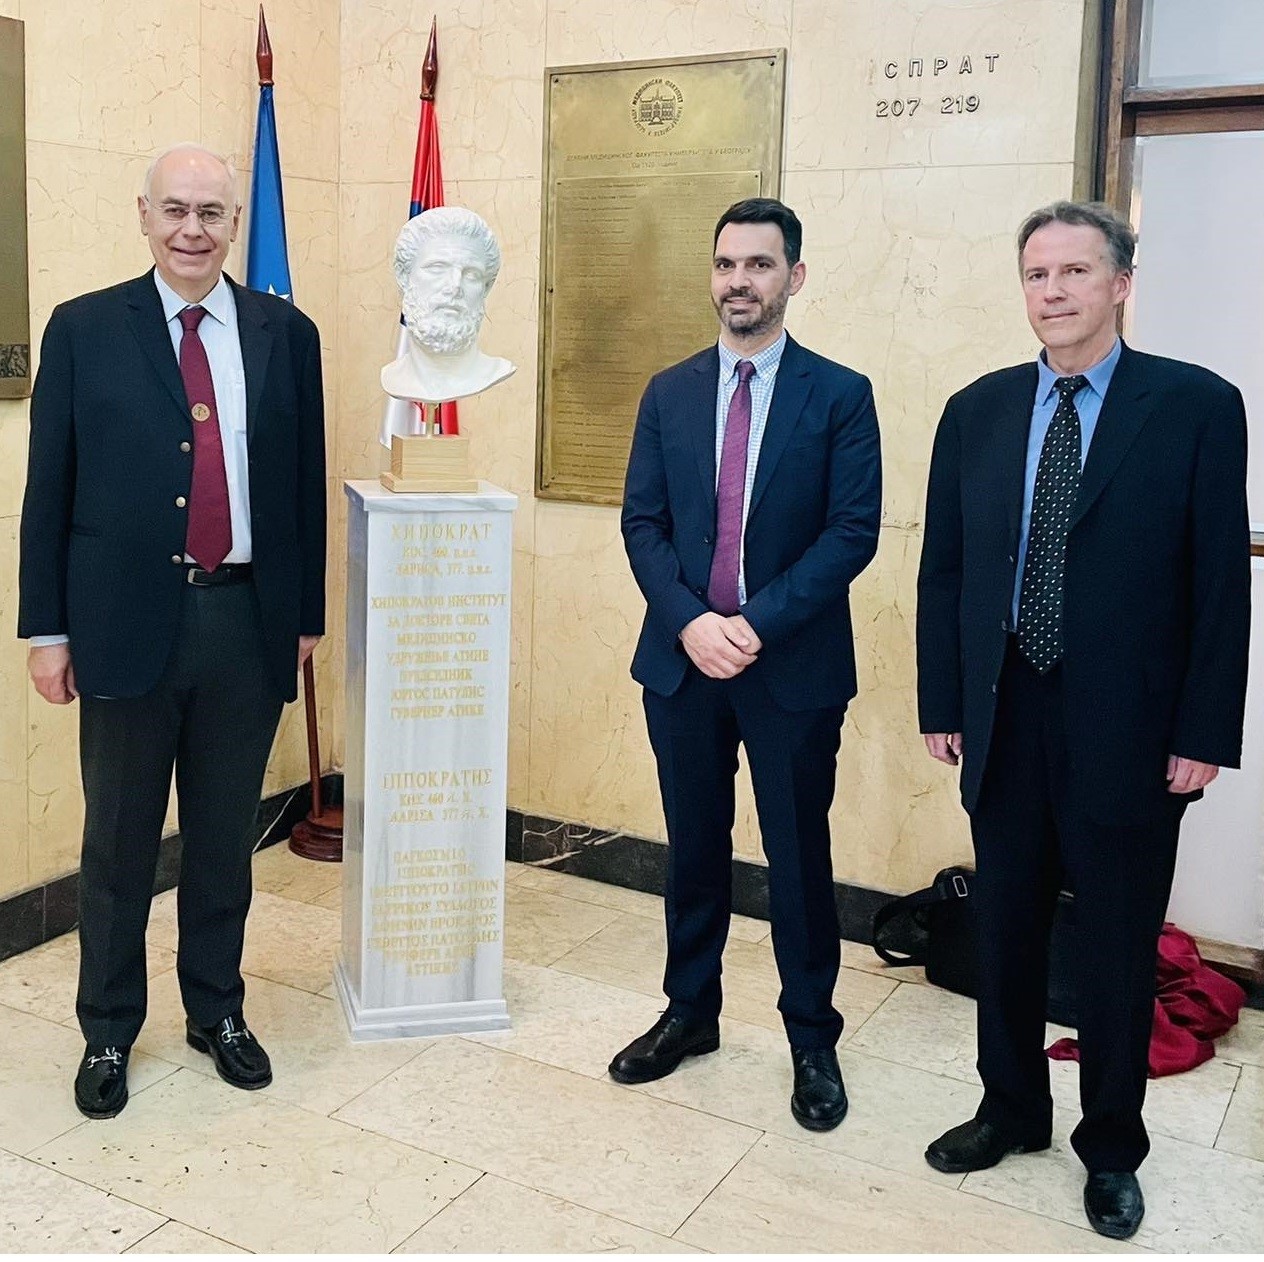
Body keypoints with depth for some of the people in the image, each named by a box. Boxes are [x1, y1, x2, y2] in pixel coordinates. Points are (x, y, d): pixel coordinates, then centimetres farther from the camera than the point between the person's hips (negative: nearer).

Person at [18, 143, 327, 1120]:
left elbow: (305, 485, 8)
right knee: (119, 845, 10)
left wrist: (307, 615, 8)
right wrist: (47, 628, -1)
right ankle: (108, 1031, 27)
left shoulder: (286, 334, 6)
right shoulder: (84, 329, 1)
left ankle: (218, 1012, 32)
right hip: (127, 622, -1)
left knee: (226, 838, 14)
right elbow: (49, 490, 1)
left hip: (248, 622, 2)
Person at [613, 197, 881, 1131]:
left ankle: (813, 1040, 24)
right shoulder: (669, 393, 7)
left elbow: (853, 532, -9)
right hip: (681, 660, 3)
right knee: (694, 849, 15)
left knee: (799, 858, 7)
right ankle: (691, 1012, 32)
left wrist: (758, 623, -17)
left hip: (794, 667, -3)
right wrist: (691, 620, -13)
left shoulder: (839, 394, -3)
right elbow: (642, 523, 3)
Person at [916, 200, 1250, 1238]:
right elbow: (943, 571, 6)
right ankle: (1012, 1111, 36)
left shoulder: (1198, 407, -5)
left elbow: (1222, 582, -6)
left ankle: (1111, 1150, 30)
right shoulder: (978, 411, 5)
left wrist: (1205, 734, -9)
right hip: (1004, 718, 3)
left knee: (1118, 950, 10)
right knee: (1006, 931, 16)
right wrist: (941, 705, 3)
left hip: (1128, 728, -3)